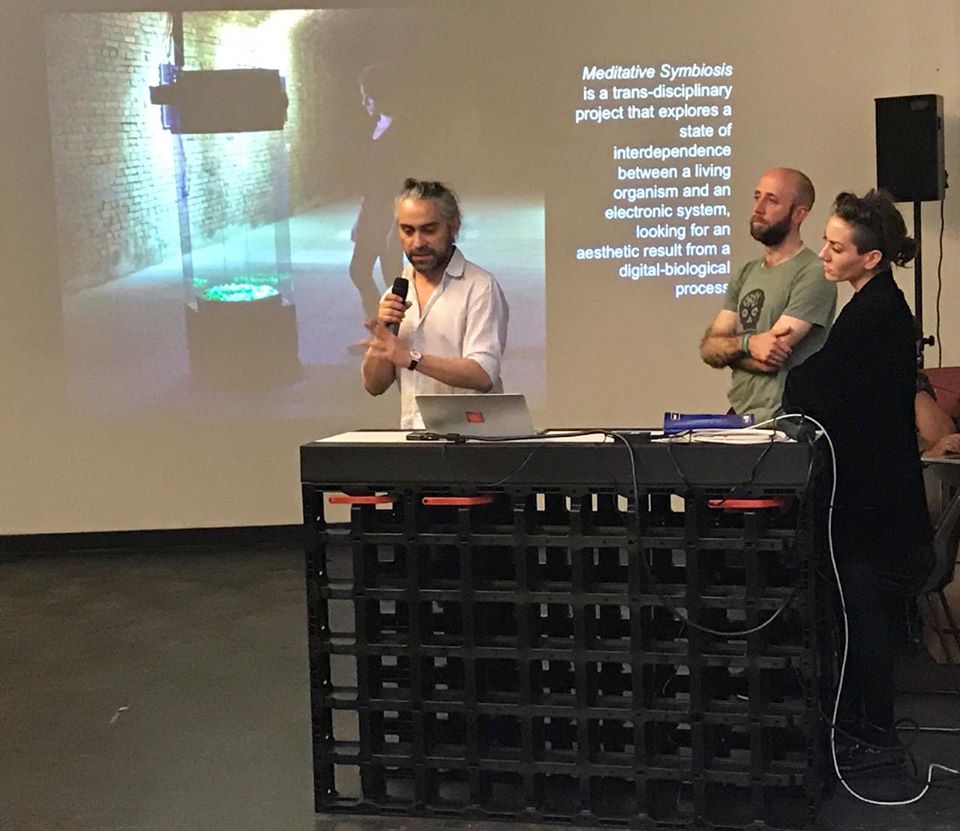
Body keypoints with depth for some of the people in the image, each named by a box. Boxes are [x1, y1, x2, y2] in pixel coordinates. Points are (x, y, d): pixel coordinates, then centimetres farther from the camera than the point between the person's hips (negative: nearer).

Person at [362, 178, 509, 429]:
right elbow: (374, 386, 14)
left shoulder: (480, 287, -2)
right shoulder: (396, 294, 15)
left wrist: (412, 358, -22)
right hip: (412, 436, 5)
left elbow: (483, 375, -14)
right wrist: (382, 334, -2)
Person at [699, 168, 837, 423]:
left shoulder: (813, 274, -9)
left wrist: (728, 349, 2)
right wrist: (747, 343, -12)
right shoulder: (747, 273, 15)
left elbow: (769, 359, -14)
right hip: (739, 418, 6)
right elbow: (708, 348, 7)